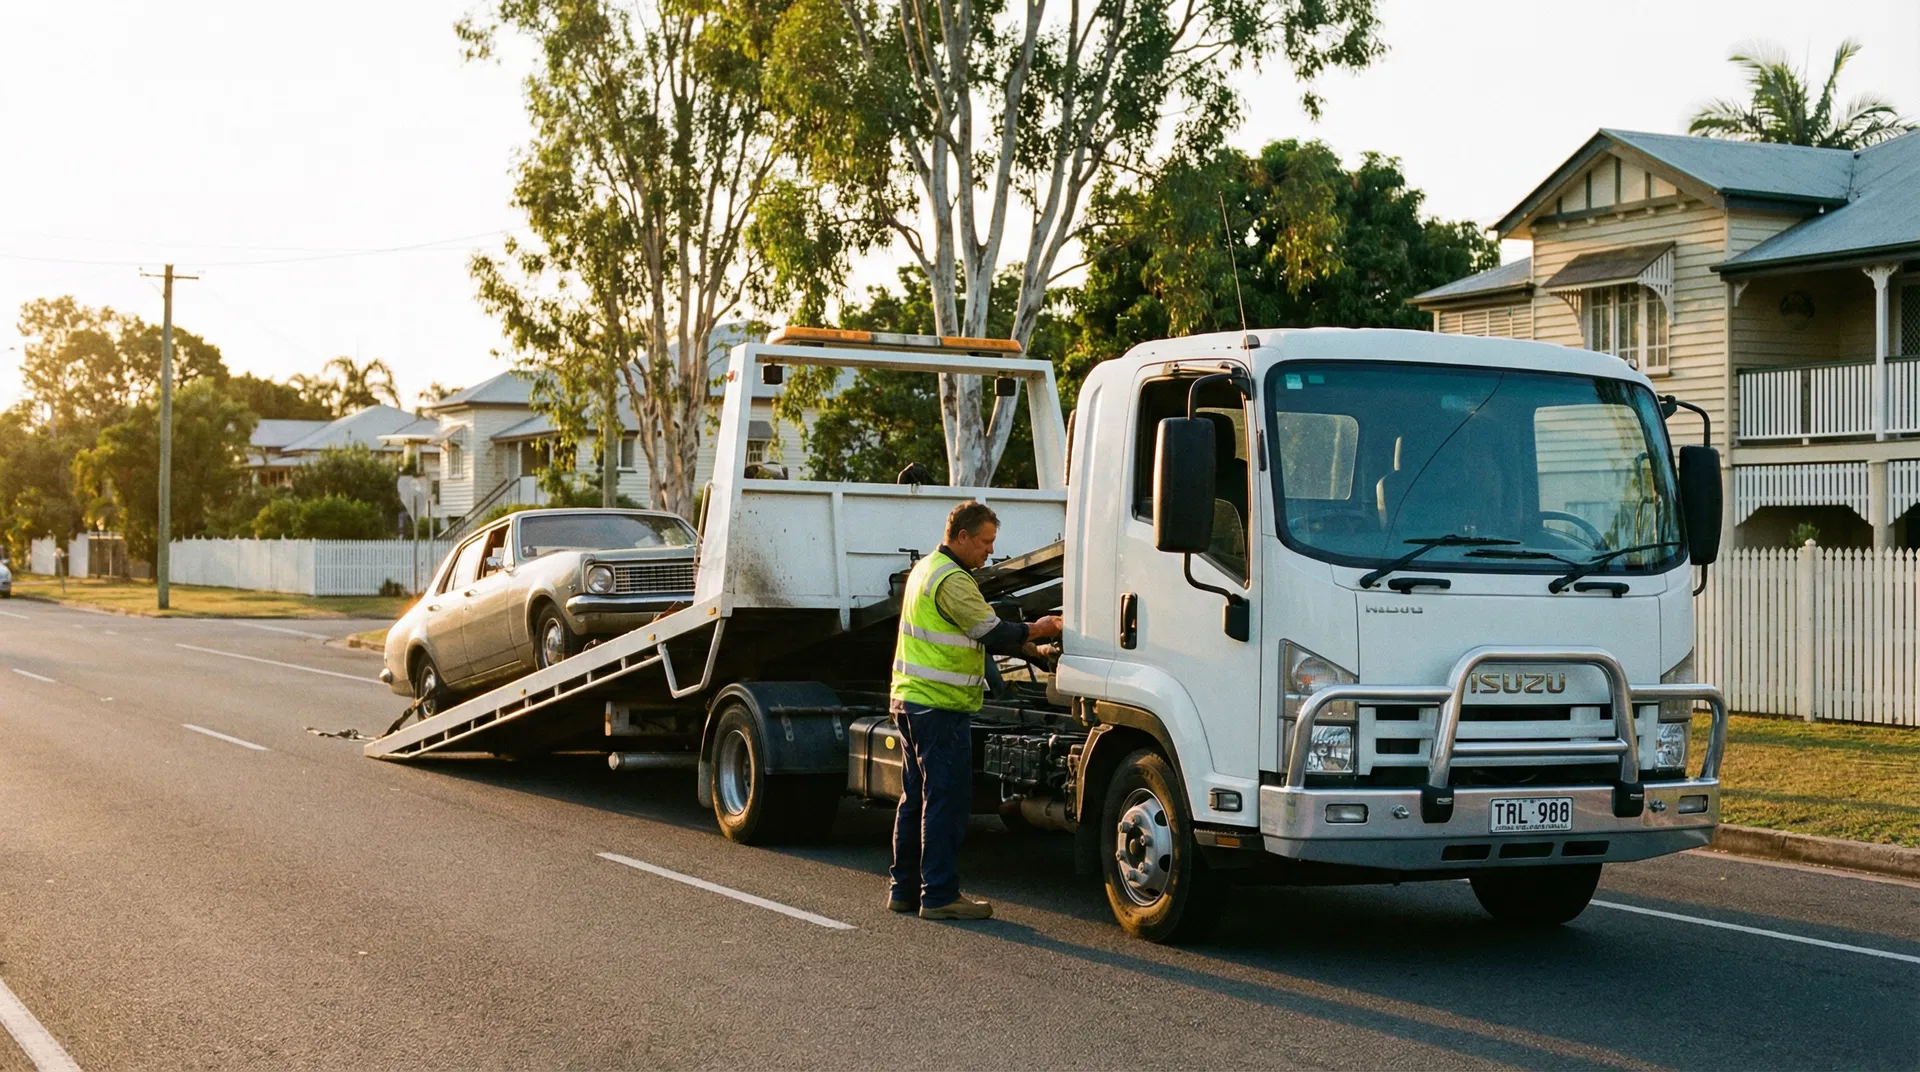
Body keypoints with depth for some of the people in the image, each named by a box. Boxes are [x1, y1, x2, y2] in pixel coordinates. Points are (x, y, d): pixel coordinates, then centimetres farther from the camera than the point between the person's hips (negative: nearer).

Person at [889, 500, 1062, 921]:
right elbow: (993, 634, -19)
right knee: (946, 802, -6)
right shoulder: (952, 580, -16)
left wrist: (1031, 648, 13)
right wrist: (1037, 630, -3)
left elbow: (975, 633, 19)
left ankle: (905, 889, 20)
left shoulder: (925, 569, 17)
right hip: (941, 706, -10)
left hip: (910, 700, 10)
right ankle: (939, 895, -4)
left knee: (916, 799, 15)